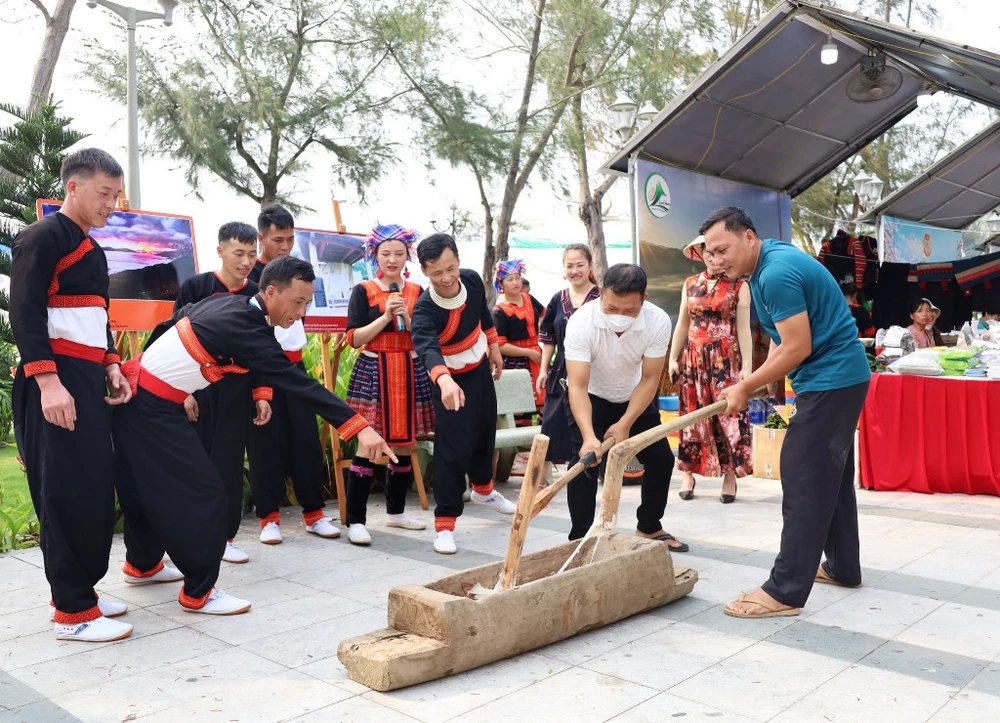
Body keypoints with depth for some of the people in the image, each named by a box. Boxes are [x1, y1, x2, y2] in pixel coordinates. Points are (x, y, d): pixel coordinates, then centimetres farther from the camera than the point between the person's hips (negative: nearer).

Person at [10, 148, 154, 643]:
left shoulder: (91, 249, 20)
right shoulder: (42, 237, -7)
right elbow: (25, 313, -16)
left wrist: (111, 367, 10)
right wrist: (48, 382, -24)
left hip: (88, 381, 9)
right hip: (56, 383, -9)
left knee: (94, 491, 10)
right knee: (67, 494, -8)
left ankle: (76, 589, 21)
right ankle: (73, 611, -2)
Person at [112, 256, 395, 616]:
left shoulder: (227, 303, 3)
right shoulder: (245, 329, -23)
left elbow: (169, 324, 15)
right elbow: (297, 383, -29)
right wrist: (359, 427, -33)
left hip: (139, 395, 10)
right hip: (152, 406, -10)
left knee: (148, 486, 23)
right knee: (203, 492, -7)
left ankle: (142, 562, 41)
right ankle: (199, 592, 2)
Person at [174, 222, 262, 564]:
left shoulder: (256, 296, 4)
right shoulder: (194, 287, -4)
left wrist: (263, 394, 3)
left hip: (236, 393, 3)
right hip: (195, 389, -2)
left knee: (230, 465, 6)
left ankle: (224, 537, 17)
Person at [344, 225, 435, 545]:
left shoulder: (417, 291, 9)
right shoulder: (363, 291, -1)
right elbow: (354, 339, -7)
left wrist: (407, 317, -10)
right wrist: (385, 316, -15)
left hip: (410, 372, 4)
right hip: (373, 372, -4)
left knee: (404, 444, 8)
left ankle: (395, 511, 24)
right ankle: (355, 520, -3)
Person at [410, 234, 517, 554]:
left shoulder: (472, 280, -16)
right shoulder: (424, 309, -35)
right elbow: (427, 348, -54)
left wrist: (494, 348, 13)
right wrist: (444, 380, -72)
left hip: (481, 369, 6)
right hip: (452, 380, -6)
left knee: (485, 433, 22)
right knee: (453, 449, -13)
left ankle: (483, 489, 48)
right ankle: (444, 524, -3)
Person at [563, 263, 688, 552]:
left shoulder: (658, 322, -29)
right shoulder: (581, 322, -35)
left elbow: (649, 380, -20)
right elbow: (578, 386, -37)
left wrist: (625, 424, -27)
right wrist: (589, 436, -49)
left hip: (636, 398, 3)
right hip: (591, 398, -3)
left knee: (661, 458, 5)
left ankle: (649, 527, 26)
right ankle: (580, 538, -1)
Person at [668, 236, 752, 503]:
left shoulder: (739, 285, 1)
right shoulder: (690, 284, 10)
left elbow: (743, 328, -2)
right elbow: (682, 325, 13)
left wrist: (747, 365, -8)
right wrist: (673, 358, 7)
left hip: (726, 358, -3)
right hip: (693, 358, 3)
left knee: (728, 415, -4)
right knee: (692, 415, 5)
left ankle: (730, 476, 3)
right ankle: (688, 474, 11)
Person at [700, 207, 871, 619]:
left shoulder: (776, 272, -22)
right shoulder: (769, 264, 11)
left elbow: (797, 348, -22)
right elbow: (783, 341, 13)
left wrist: (745, 388, -13)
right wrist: (750, 384, 2)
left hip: (830, 381, -11)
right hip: (840, 377, 11)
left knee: (803, 480, -9)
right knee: (831, 476, 18)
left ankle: (785, 592, -5)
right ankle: (843, 567, 30)